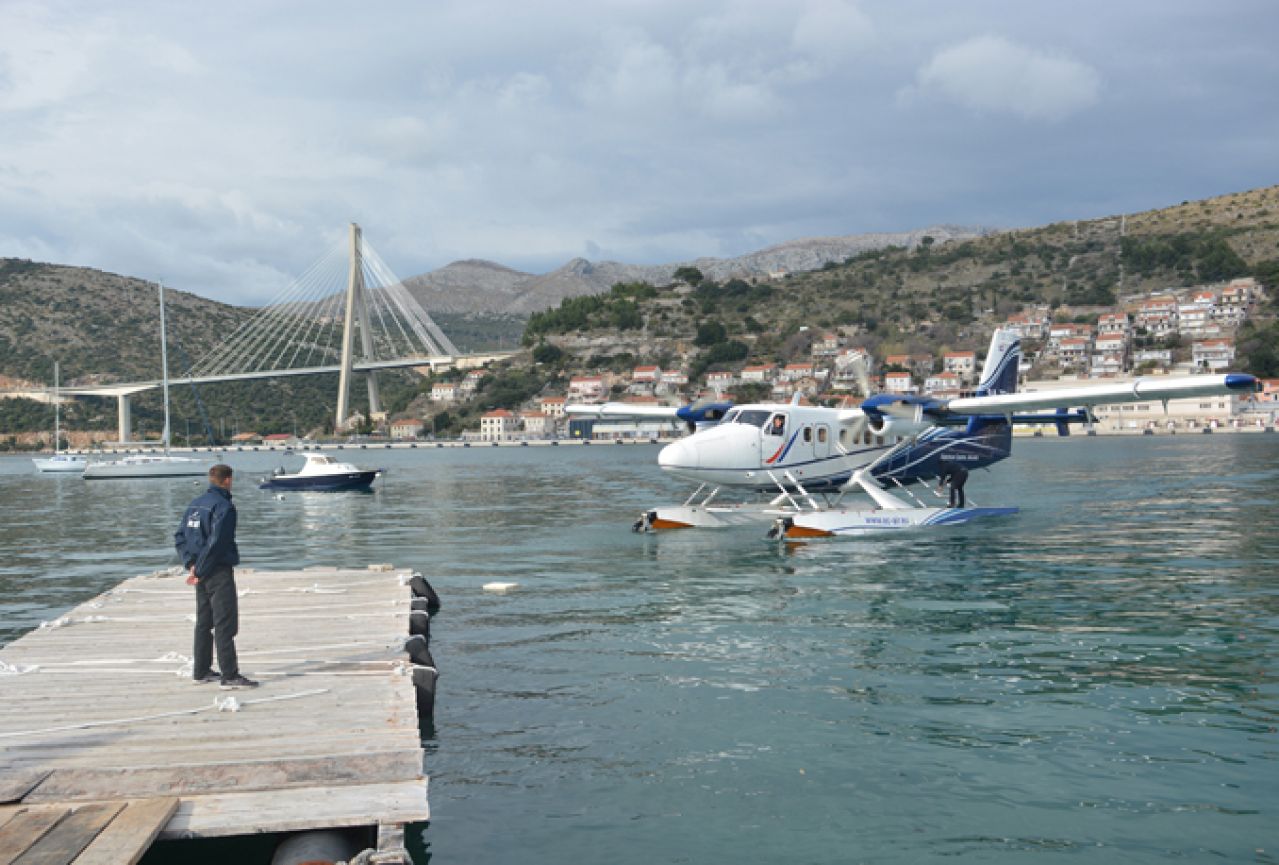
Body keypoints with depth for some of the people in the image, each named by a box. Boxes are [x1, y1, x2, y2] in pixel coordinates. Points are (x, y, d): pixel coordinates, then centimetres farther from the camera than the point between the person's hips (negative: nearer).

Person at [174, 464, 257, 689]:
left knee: (204, 622, 17)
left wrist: (191, 563, 3)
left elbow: (179, 536, 11)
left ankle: (202, 671, 25)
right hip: (219, 572, -9)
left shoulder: (195, 504, 11)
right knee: (225, 624, -7)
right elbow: (215, 542, -22)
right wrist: (199, 571, -15)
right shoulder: (224, 506, -15)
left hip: (203, 573, 9)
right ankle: (229, 675, -8)